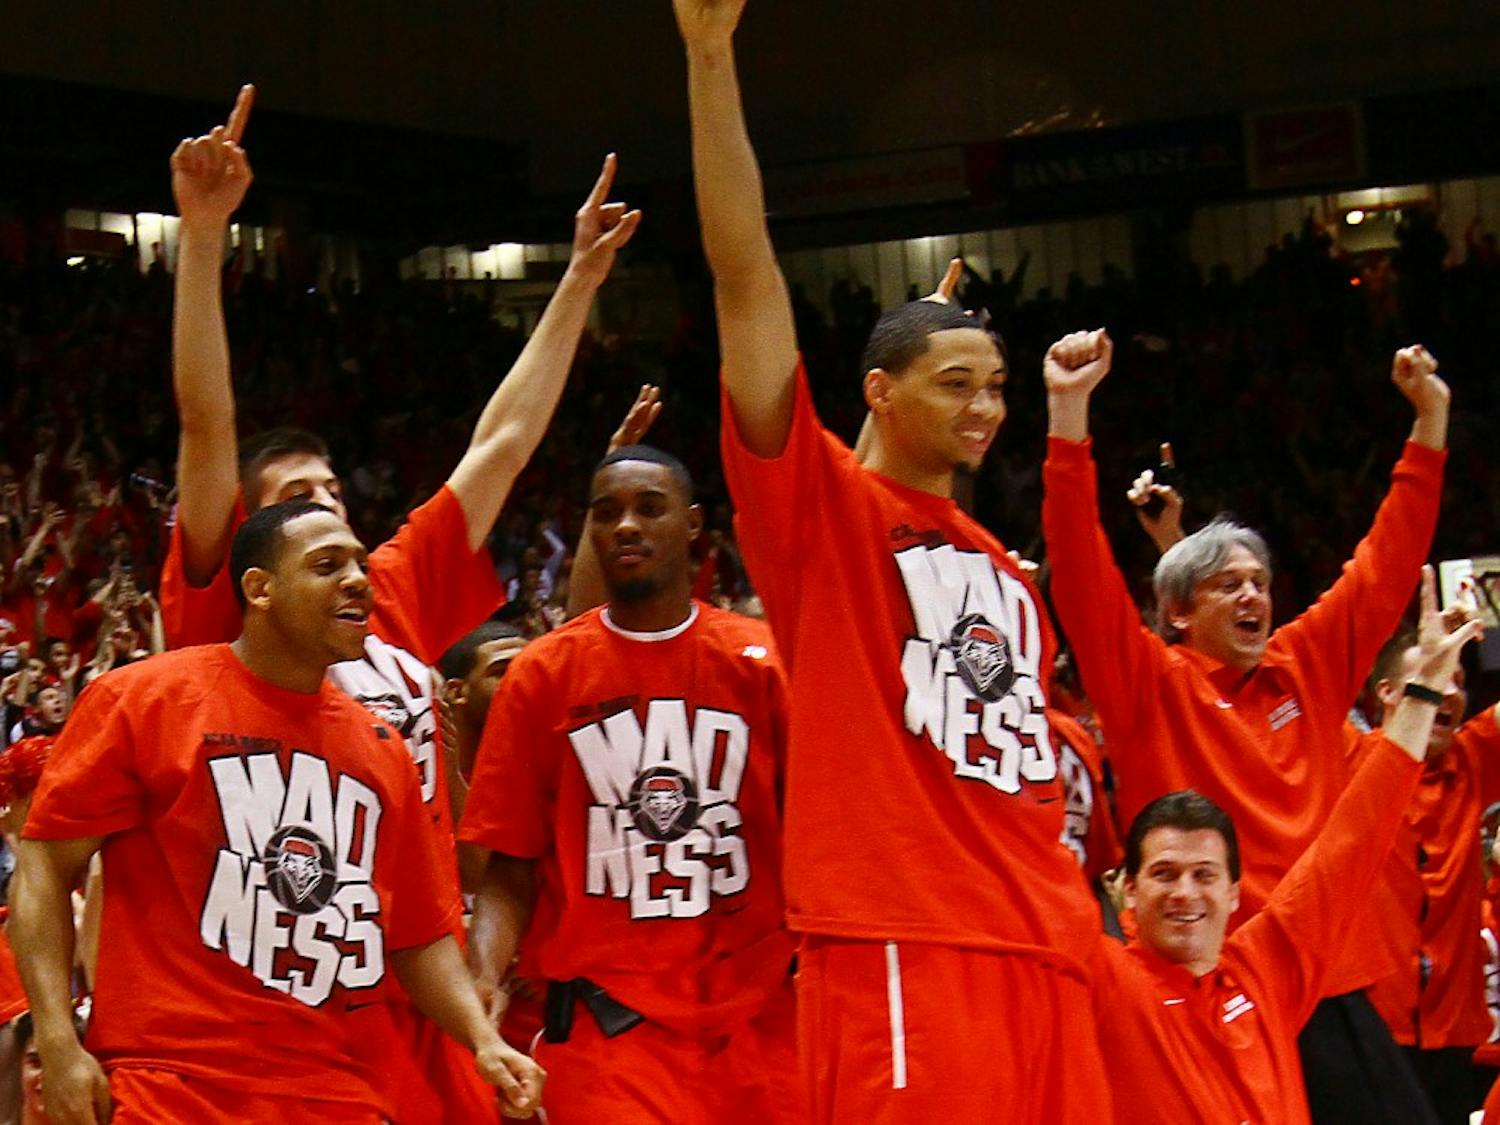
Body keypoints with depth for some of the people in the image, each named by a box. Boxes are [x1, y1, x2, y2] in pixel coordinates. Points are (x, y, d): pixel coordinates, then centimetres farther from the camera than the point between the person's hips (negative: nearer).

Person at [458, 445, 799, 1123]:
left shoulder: (763, 661, 5)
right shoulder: (541, 674, 5)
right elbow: (510, 871, 5)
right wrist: (484, 983, -11)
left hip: (754, 1014, 1)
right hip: (606, 1020, -1)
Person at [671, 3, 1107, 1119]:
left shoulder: (1006, 575, 25)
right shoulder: (820, 503, 5)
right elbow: (746, 277, -4)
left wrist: (1077, 929, 17)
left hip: (1041, 955, 7)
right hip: (898, 947, -7)